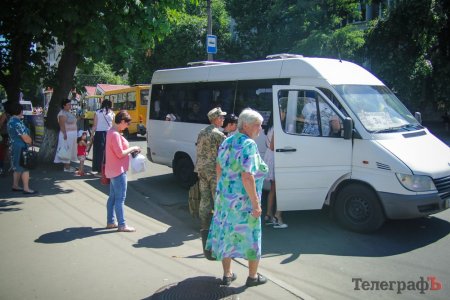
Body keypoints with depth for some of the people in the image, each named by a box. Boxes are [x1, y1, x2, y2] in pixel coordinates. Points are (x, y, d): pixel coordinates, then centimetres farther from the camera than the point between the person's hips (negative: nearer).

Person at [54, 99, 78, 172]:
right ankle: (66, 167, -3)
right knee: (66, 150, -6)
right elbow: (62, 125, -20)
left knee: (70, 150, 13)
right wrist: (65, 134, -25)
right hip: (67, 134, -10)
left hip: (72, 134, 10)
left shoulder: (69, 112, 15)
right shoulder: (62, 113, -14)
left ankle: (68, 165, 21)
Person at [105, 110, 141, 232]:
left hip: (114, 170, 10)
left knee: (113, 197, 16)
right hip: (118, 170, -10)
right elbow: (120, 153, -23)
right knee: (120, 198, -3)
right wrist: (132, 148, -10)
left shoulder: (112, 132, 10)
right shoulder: (115, 134, -21)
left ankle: (110, 222, 24)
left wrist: (130, 149, 7)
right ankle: (121, 225, 3)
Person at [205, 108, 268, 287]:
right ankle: (253, 276, 24)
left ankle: (227, 274, 28)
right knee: (250, 235, 10)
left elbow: (219, 168, 13)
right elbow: (247, 177, -25)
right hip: (243, 200, -7)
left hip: (224, 197, 7)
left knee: (226, 233, 15)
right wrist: (256, 203, -21)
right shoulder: (249, 144, -19)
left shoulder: (227, 142, 6)